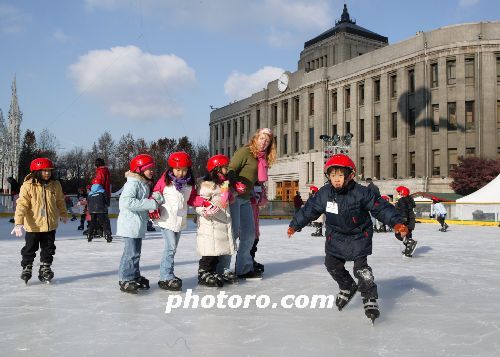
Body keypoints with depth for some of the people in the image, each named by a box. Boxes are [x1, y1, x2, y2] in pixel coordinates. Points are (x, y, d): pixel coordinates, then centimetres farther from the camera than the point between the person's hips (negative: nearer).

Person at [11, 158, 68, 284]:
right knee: (29, 249, 10)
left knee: (48, 249, 13)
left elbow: (60, 201, 14)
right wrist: (19, 223, -25)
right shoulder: (28, 186, -13)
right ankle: (27, 268, 31)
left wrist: (63, 214, 27)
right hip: (33, 226, -3)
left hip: (50, 225, 3)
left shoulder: (55, 185, -1)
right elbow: (22, 204, -18)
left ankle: (45, 269, 31)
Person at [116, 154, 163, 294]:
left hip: (138, 224, 10)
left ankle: (135, 277, 28)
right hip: (130, 223, -10)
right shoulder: (133, 183, -16)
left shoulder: (145, 184, 16)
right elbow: (127, 201, -28)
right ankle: (125, 279, 2)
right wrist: (151, 203, -27)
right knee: (131, 252, -7)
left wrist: (156, 199, -2)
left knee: (136, 252, 17)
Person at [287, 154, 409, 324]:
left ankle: (370, 298, 3)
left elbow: (381, 207, -21)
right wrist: (295, 225, 5)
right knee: (332, 265, 10)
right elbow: (309, 209, -1)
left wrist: (397, 222, -32)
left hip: (359, 235, -4)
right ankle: (348, 287, 36)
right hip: (336, 236, 5)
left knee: (360, 266, -13)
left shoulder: (361, 193, -22)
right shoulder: (324, 193, -11)